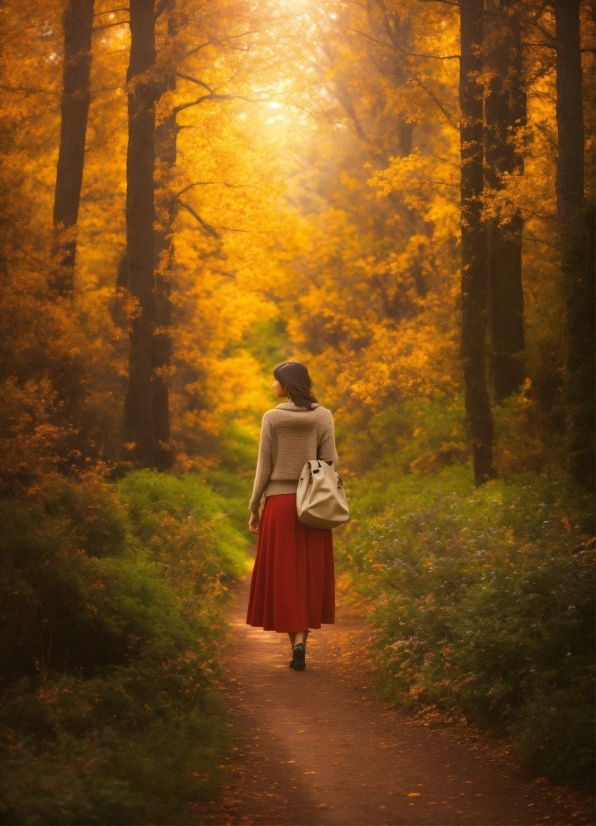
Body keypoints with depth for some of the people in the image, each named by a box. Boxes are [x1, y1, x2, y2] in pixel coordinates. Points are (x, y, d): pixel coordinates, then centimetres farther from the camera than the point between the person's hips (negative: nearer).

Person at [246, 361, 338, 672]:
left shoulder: (272, 417, -3)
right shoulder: (323, 416, 0)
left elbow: (264, 467, -2)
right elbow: (330, 464, -1)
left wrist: (254, 507, 6)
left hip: (279, 502, -1)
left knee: (284, 576, 6)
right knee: (310, 575, 8)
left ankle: (297, 642, 0)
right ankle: (300, 642, -3)